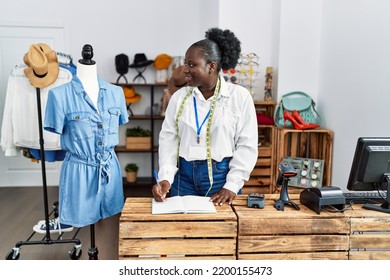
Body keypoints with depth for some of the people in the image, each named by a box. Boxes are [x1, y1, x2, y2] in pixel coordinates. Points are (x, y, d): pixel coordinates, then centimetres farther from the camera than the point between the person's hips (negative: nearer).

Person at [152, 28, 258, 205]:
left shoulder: (240, 96, -5)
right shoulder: (179, 97, 3)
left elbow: (247, 145, -6)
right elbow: (168, 139, 0)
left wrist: (231, 186, -12)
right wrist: (165, 177, -13)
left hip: (222, 175, -2)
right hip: (184, 176, 3)